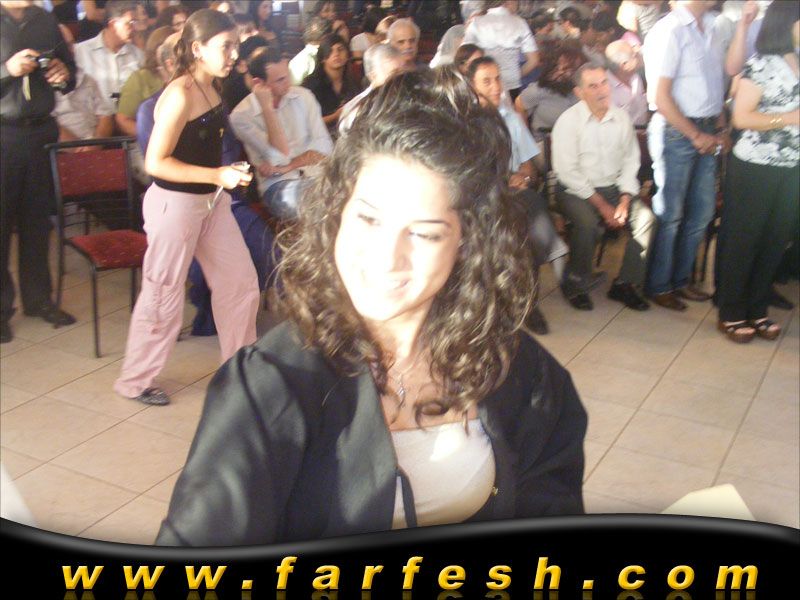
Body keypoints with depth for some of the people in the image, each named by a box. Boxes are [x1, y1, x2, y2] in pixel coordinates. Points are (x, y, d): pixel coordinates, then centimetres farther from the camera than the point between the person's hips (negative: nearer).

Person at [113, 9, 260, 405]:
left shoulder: (210, 90, 7)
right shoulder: (179, 95, -19)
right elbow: (155, 162, -21)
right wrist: (217, 175, -25)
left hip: (212, 200, 8)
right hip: (175, 204, -8)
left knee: (241, 283, 11)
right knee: (163, 295, 3)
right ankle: (134, 382, 22)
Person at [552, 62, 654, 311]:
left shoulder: (621, 117, 5)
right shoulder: (569, 120, -8)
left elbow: (630, 162, 8)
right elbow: (567, 171, -13)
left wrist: (625, 200, -8)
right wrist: (601, 205, -16)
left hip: (613, 188, 4)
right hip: (576, 190, -4)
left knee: (646, 217, -18)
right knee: (587, 223, -33)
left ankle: (625, 284, -5)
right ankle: (576, 285, -10)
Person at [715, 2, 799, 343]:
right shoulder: (761, 65, -10)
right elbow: (741, 117, -15)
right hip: (756, 167, -6)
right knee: (743, 240, 2)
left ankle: (757, 310, 23)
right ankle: (731, 314, 13)